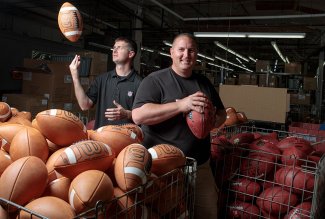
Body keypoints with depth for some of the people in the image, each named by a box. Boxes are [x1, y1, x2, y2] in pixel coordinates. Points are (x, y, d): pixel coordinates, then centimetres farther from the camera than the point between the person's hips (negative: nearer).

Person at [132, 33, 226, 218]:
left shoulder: (204, 82, 11)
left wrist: (213, 120, -7)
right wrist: (182, 104, -25)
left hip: (200, 165, 5)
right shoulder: (155, 80, -8)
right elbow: (138, 115, -21)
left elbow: (222, 113, 18)